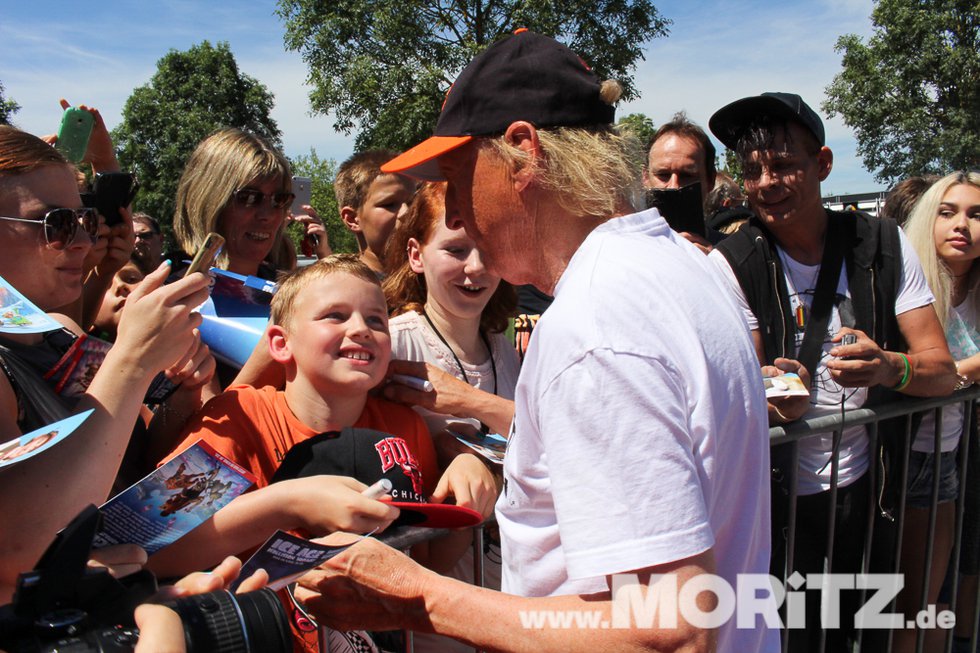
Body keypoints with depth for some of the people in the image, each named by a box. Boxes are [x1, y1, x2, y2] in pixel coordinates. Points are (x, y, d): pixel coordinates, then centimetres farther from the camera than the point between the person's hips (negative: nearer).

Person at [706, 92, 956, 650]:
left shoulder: (884, 247, -3)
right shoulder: (733, 264, -12)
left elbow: (943, 370, -5)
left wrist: (889, 368, -28)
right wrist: (776, 401, -38)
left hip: (861, 484, 3)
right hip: (778, 495, -3)